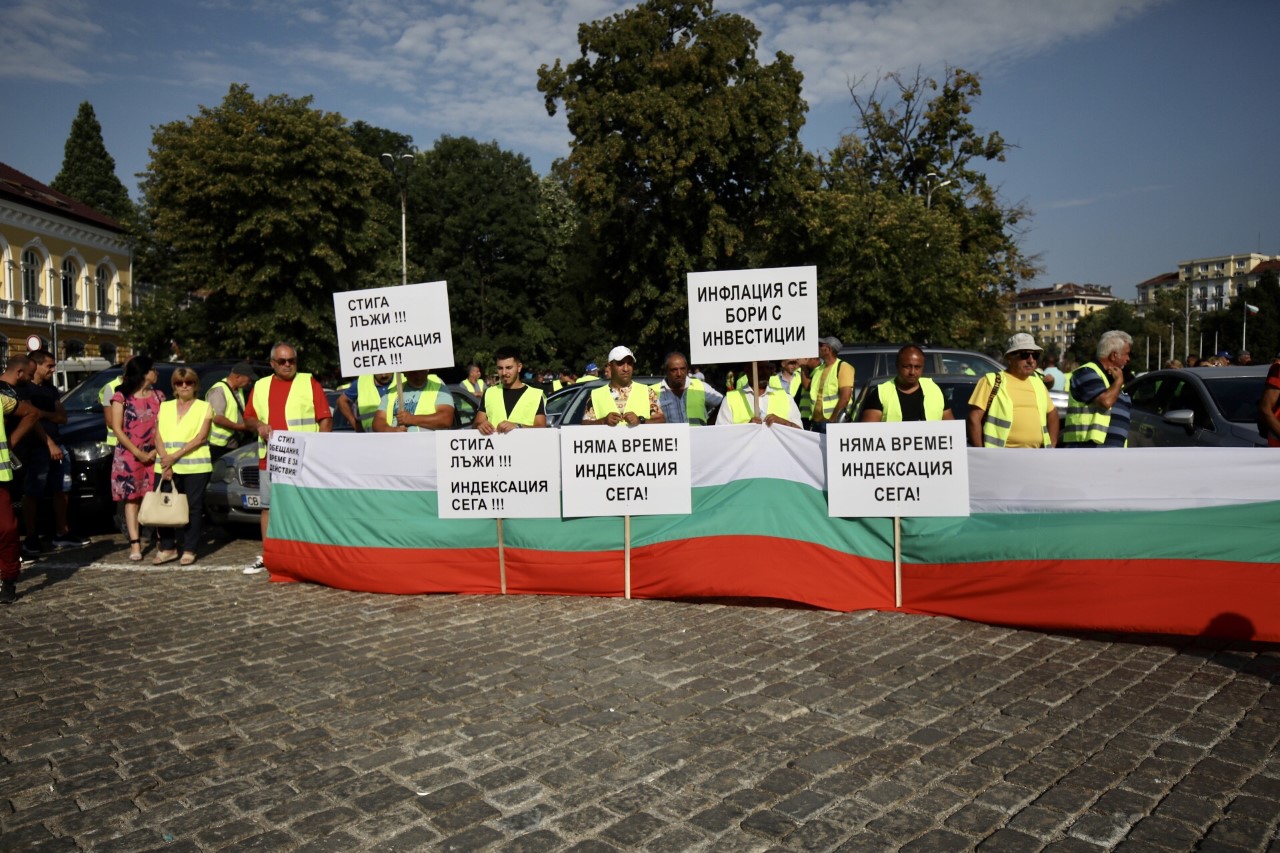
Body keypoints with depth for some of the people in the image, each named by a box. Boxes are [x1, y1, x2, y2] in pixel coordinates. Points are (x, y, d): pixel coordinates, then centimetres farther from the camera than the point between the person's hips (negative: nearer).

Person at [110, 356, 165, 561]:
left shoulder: (159, 395, 9)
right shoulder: (121, 397, 0)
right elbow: (117, 429, -5)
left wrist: (156, 451, -8)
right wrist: (138, 453, -11)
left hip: (154, 456, 2)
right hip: (129, 455, -2)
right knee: (132, 499, 0)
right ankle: (135, 544, -1)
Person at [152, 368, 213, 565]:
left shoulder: (204, 407, 6)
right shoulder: (164, 407, 17)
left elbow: (200, 437, -5)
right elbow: (158, 437, 7)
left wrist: (176, 455, -14)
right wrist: (165, 461, -9)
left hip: (195, 466, -3)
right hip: (165, 467, 3)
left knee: (192, 508, -1)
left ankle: (189, 550, 5)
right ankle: (167, 548, 10)